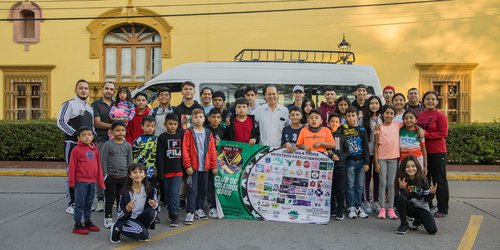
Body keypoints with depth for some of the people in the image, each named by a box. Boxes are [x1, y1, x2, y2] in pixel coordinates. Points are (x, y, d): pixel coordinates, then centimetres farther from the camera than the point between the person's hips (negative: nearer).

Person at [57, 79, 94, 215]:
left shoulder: (90, 108, 19)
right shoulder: (69, 104, -2)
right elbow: (61, 122, -11)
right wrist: (76, 134, -20)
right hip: (72, 144, -7)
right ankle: (71, 205, 4)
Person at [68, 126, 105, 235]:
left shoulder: (95, 149, 8)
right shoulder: (76, 149, -7)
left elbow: (98, 165, 11)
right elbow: (72, 166, -6)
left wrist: (101, 181, 11)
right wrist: (71, 181, -7)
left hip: (92, 181, 5)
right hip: (80, 181, -5)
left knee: (89, 204, 16)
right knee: (80, 204, 2)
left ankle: (88, 222, 28)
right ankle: (78, 225, 12)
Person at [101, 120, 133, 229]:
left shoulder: (128, 145, 5)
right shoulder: (108, 144, -6)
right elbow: (104, 161, -5)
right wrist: (105, 175, -8)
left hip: (124, 177, 3)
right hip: (111, 177, -3)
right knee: (110, 199, 6)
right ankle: (108, 219, 18)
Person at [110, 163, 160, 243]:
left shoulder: (150, 189, -9)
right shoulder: (125, 192, -16)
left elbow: (157, 209, -5)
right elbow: (120, 214, -12)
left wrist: (154, 206, -28)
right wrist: (127, 209, -33)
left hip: (140, 218, 3)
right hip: (127, 219, -3)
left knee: (152, 212, -27)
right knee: (143, 234, -27)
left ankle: (142, 231, 0)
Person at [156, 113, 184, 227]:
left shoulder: (181, 136, 6)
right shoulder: (162, 137, -1)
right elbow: (159, 156, -5)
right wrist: (160, 172, -10)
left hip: (178, 170, 0)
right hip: (166, 170, 0)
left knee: (175, 192, -9)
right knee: (167, 193, 11)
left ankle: (175, 216, -3)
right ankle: (171, 213, 25)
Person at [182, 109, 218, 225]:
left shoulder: (208, 133, 5)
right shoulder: (188, 133, -4)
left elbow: (212, 150, 5)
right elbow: (185, 150, -7)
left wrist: (214, 166, 4)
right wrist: (188, 165, -12)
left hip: (205, 167, 4)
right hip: (193, 167, -4)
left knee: (203, 189, 14)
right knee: (192, 190, -2)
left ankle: (199, 209, 28)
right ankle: (190, 212, 5)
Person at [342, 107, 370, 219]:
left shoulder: (362, 129, 4)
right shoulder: (343, 129, 1)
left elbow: (366, 147, 3)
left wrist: (366, 162, -1)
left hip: (360, 160, 2)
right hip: (349, 160, -1)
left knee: (360, 185, 6)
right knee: (350, 185, 3)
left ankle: (358, 207, 17)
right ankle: (351, 207, 11)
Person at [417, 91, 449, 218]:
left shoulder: (440, 116, -7)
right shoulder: (420, 115, 9)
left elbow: (444, 133, -14)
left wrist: (426, 134, -18)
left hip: (437, 152, -6)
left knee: (440, 181, 2)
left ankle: (443, 209, 11)